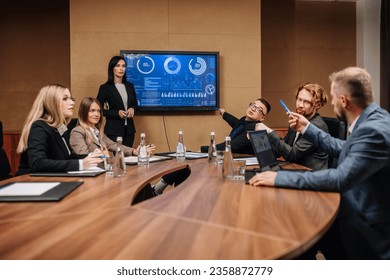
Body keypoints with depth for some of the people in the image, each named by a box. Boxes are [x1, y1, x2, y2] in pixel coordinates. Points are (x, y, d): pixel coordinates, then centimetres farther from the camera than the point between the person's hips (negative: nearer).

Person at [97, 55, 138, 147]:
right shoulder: (105, 88, -5)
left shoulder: (129, 86, 9)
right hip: (114, 130, -4)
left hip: (129, 129, 5)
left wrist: (132, 109, -4)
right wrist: (117, 113, -16)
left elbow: (135, 104, 19)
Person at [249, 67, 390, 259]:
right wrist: (307, 128, 14)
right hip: (359, 214, 9)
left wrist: (279, 178, -31)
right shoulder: (372, 119, 2)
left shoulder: (374, 131, -29)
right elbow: (343, 150, 16)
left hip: (368, 230, -8)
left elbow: (341, 179, -33)